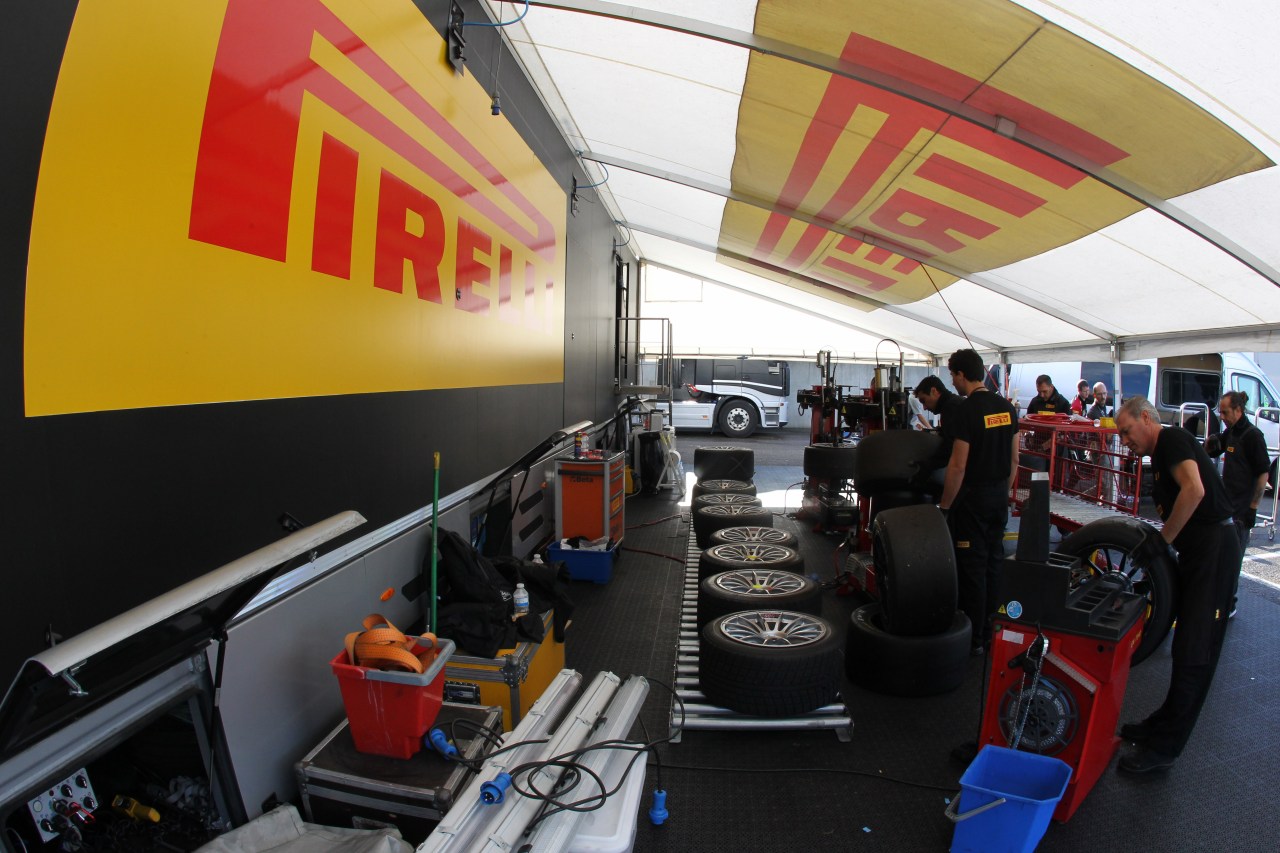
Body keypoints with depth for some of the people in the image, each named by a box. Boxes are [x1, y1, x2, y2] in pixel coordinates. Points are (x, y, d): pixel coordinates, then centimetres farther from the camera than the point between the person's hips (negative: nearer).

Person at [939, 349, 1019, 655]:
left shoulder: (968, 410, -18)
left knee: (972, 567, 0)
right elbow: (1014, 459, 12)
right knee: (993, 562, 16)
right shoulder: (1007, 407, 6)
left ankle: (974, 638, 9)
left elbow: (958, 466, -19)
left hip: (973, 498, -8)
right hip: (1000, 498, 8)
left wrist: (944, 506, -11)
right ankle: (993, 629, 27)